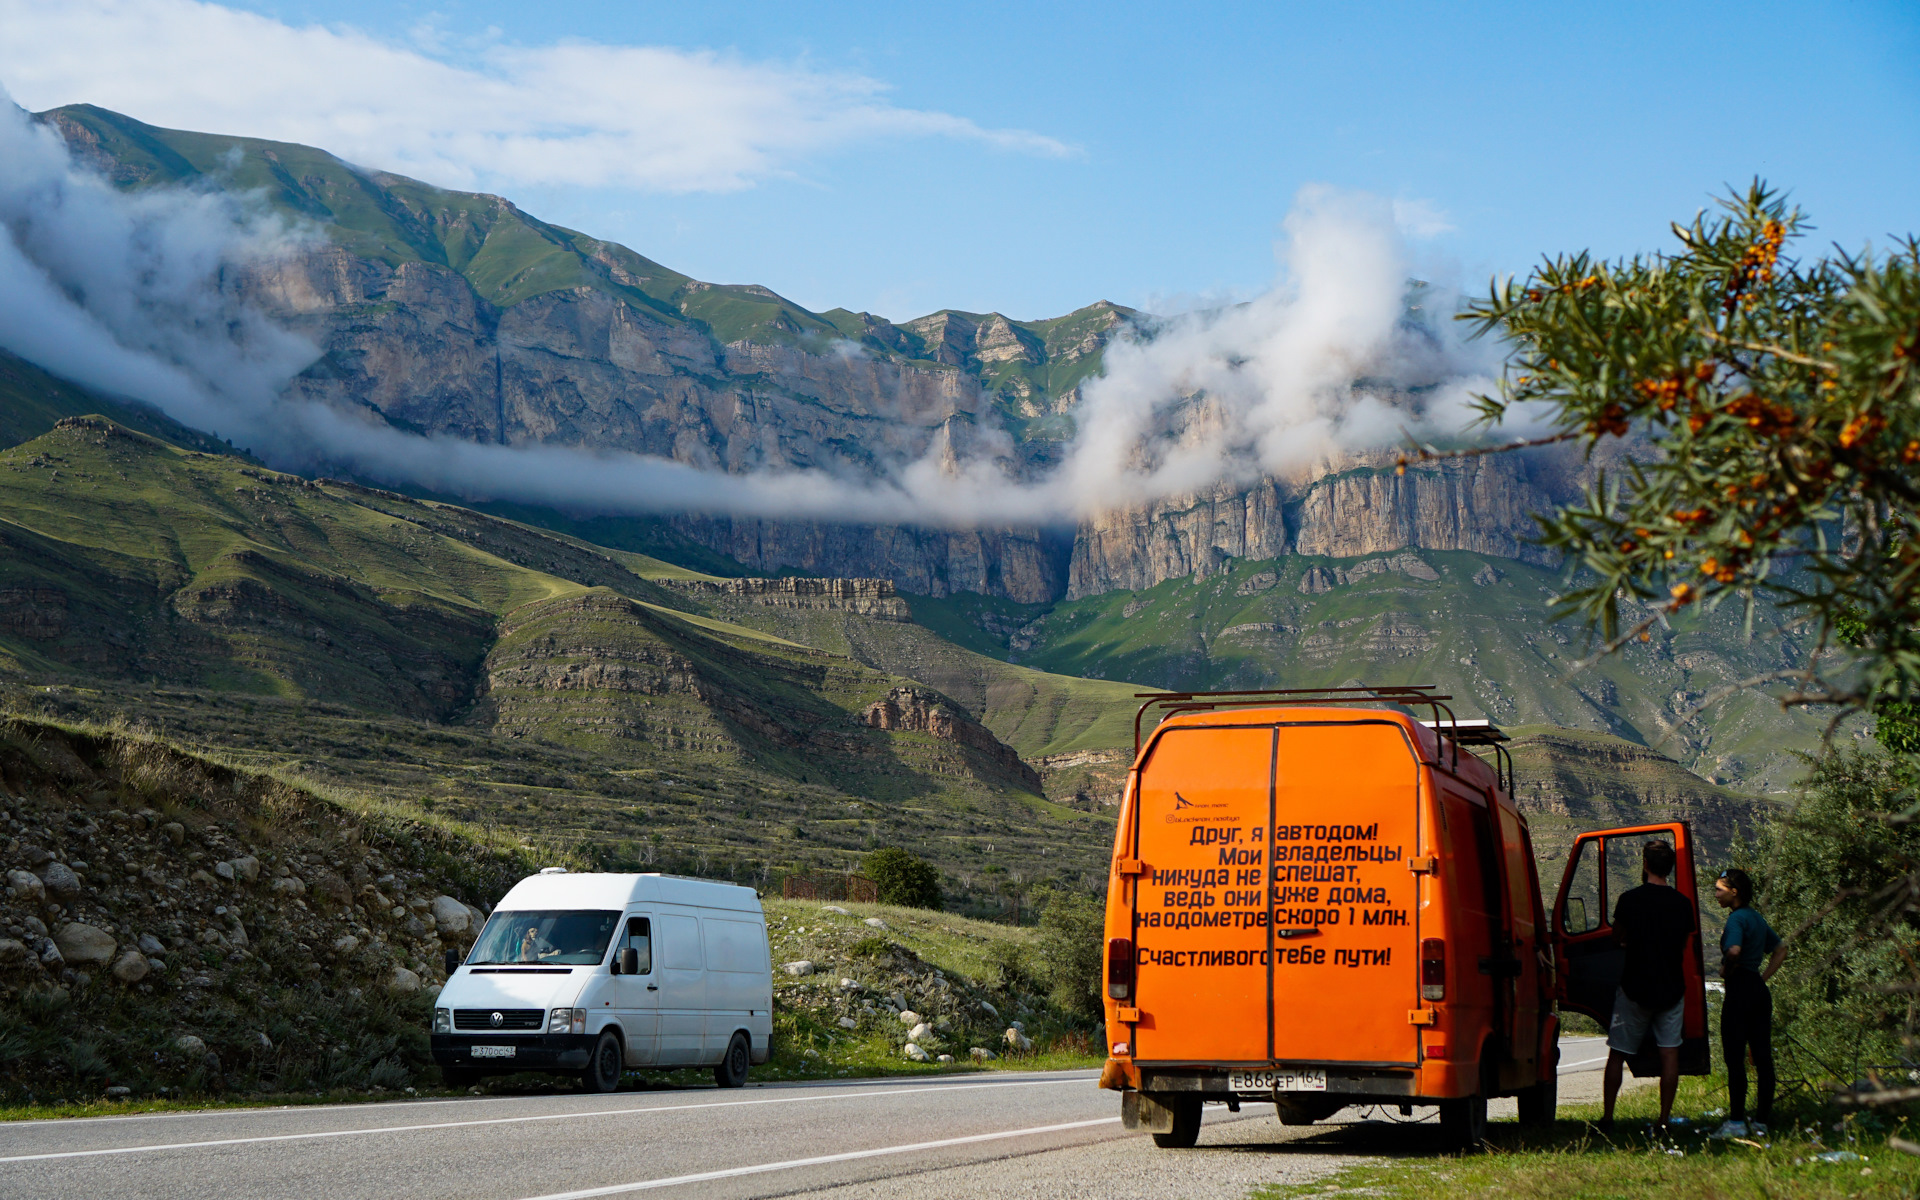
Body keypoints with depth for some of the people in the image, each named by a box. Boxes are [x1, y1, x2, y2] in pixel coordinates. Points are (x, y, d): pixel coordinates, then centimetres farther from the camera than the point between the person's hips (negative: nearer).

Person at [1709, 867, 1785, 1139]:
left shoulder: (1736, 919, -13)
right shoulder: (1757, 918, 14)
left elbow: (1734, 951, -31)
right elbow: (1781, 949, 25)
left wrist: (1725, 969, -11)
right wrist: (1764, 976, 17)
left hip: (1740, 991, -9)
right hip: (1760, 992, 9)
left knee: (1735, 1058, -5)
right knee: (1762, 1057, 8)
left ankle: (1736, 1122, -5)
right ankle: (1761, 1120, 12)